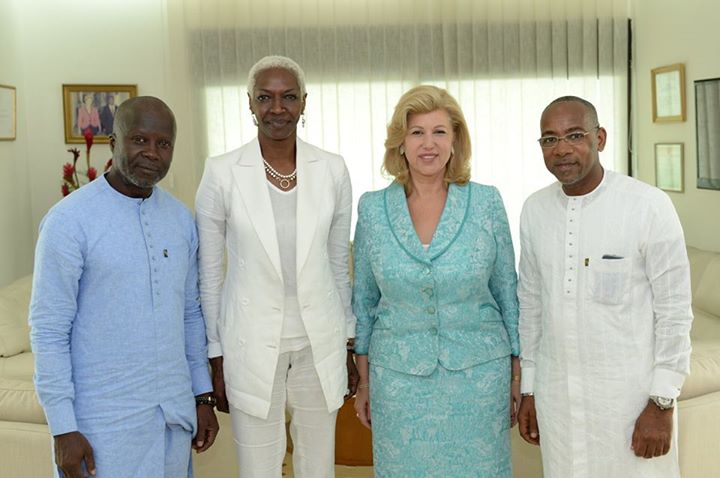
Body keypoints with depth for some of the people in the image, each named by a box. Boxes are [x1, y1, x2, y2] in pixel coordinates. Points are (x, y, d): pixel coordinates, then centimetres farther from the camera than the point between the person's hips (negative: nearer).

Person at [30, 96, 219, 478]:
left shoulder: (181, 218, 5)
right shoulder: (68, 220, -12)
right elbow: (49, 331, -11)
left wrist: (203, 397, 11)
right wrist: (63, 429, -12)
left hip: (175, 411, 5)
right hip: (104, 420, -5)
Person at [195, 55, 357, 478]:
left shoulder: (332, 170, -2)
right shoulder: (222, 173, -8)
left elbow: (339, 264, 7)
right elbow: (209, 273, -1)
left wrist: (349, 345, 9)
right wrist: (216, 356, 0)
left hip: (320, 342, 2)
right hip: (251, 345, -2)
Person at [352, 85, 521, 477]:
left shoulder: (487, 203, -5)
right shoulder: (373, 208, -2)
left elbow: (507, 292, 3)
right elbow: (364, 299, 6)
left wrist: (517, 372, 4)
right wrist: (363, 381, 7)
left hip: (479, 372, 0)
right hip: (398, 376, 1)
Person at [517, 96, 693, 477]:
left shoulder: (649, 206, -13)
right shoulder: (534, 210, 1)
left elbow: (674, 309, -10)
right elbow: (531, 302, 8)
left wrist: (662, 403, -11)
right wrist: (528, 389, 10)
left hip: (631, 393, -4)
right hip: (556, 393, 4)